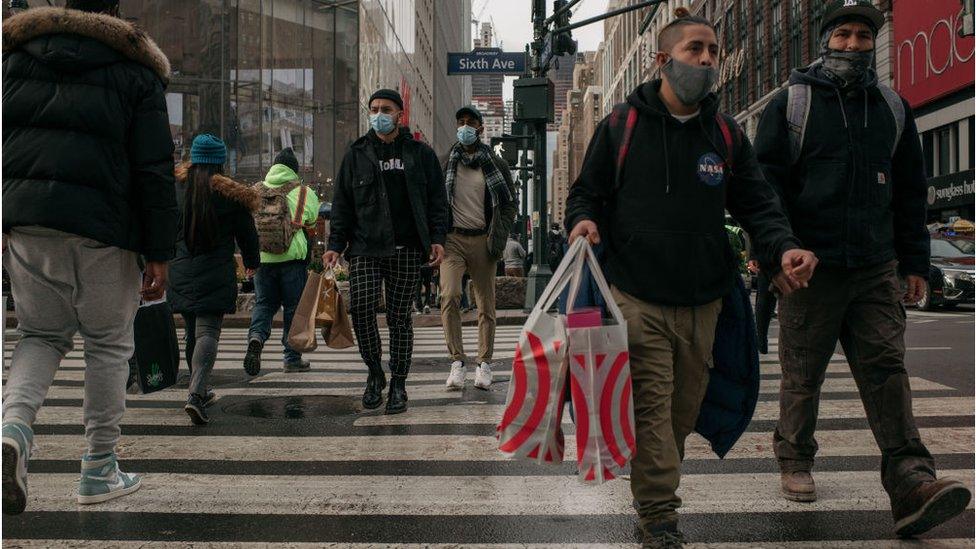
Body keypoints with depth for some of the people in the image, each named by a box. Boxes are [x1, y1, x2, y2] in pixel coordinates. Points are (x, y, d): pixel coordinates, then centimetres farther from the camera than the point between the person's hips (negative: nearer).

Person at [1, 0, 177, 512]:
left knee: (41, 335, 18)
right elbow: (154, 170, -3)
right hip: (101, 225, -3)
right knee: (108, 344, 9)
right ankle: (99, 472, 17)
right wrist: (158, 253, -2)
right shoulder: (134, 71, 4)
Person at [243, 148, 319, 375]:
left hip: (261, 258, 2)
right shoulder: (303, 192, -2)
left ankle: (256, 336, -13)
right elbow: (313, 223, 6)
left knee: (264, 303, 15)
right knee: (294, 307, 8)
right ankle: (292, 358, 12)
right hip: (292, 257, -2)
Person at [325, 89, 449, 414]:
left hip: (406, 249, -1)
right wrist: (336, 245, 3)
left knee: (399, 317, 3)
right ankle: (375, 373, 10)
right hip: (365, 248, 1)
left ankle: (398, 384, 15)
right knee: (361, 309, -12)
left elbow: (437, 200, 9)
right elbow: (342, 203, 12)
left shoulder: (421, 154, 10)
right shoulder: (356, 155, 12)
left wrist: (437, 238, -3)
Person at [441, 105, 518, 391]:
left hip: (482, 241, 1)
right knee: (449, 296, -19)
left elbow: (510, 202, 11)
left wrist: (499, 236, -1)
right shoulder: (445, 162, 8)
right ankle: (457, 361, -13)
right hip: (452, 239, -1)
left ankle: (484, 364, 15)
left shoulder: (495, 164, 8)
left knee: (486, 305, 4)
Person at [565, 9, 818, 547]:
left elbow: (757, 204, 11)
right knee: (651, 405, -7)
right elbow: (586, 192, 8)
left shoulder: (728, 134, 11)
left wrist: (783, 248, -8)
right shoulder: (621, 124, 2)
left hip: (703, 300, 4)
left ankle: (653, 488, 36)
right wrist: (583, 220, -15)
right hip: (637, 296, -4)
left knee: (684, 408, 14)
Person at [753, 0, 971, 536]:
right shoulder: (790, 104, 3)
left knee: (886, 369, -3)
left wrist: (914, 262, 13)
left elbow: (911, 191, 17)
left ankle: (911, 485, -5)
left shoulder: (893, 108, 15)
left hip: (876, 270, 3)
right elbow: (766, 184, -1)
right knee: (802, 374, 7)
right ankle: (795, 462, 24)